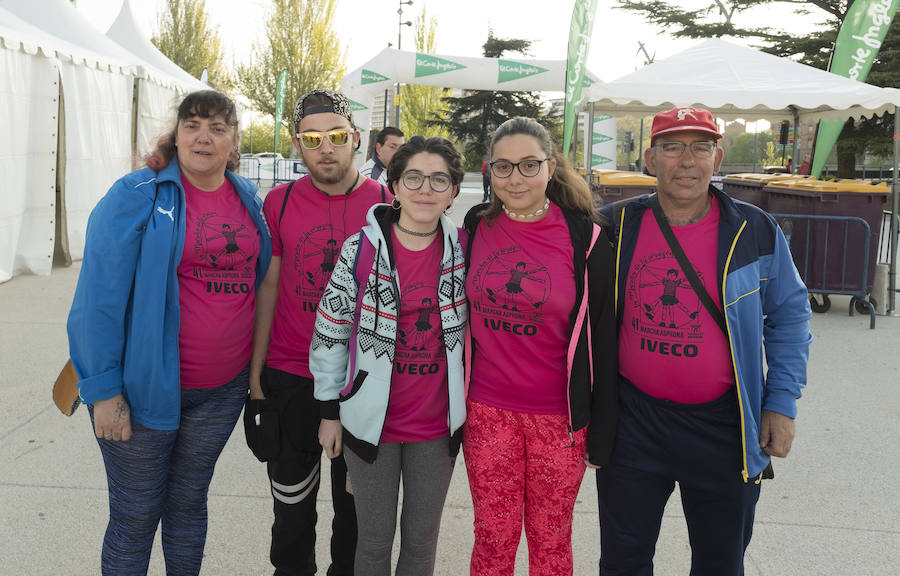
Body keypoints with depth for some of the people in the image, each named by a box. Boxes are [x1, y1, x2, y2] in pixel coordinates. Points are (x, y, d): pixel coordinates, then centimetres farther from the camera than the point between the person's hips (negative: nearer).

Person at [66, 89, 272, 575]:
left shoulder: (249, 200, 6)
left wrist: (257, 368, 13)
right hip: (145, 385, -4)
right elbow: (99, 295, -13)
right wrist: (103, 389, -17)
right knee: (136, 517, 9)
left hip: (223, 389, 4)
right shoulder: (137, 196, -11)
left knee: (190, 500, 20)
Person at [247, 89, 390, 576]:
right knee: (292, 503, 15)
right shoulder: (280, 202, 0)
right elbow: (268, 287, 4)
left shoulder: (386, 203, -5)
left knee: (356, 503, 15)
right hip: (290, 379, 1)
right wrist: (255, 372, 2)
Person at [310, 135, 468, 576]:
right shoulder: (361, 250, -8)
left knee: (422, 540, 15)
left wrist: (469, 407, 10)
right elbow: (329, 333, -3)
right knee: (375, 538, 12)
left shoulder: (462, 250, -1)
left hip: (438, 424, 2)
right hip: (371, 419, -2)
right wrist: (330, 411, 0)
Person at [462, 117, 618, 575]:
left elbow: (602, 339, -4)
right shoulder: (476, 227, 1)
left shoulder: (584, 240, -7)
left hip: (559, 417, -2)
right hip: (487, 412, 2)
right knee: (493, 538, 10)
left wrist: (601, 433, -4)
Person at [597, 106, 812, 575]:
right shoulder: (615, 226, -3)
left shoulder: (756, 232, -4)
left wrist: (782, 401, 0)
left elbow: (790, 314, 5)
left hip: (724, 425, 0)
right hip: (632, 421, 1)